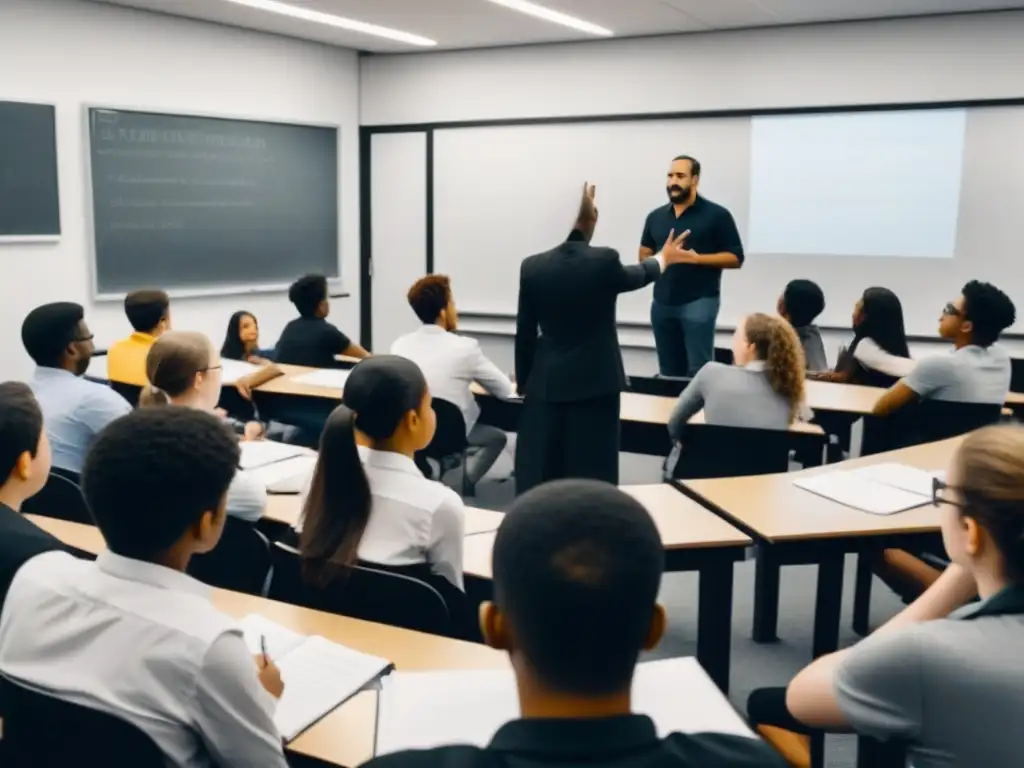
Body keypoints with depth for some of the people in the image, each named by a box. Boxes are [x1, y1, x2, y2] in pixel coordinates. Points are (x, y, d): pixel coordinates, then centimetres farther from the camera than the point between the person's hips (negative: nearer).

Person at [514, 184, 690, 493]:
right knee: (591, 472, 4)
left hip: (546, 383, 2)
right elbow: (635, 276, 13)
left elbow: (524, 332, 1)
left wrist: (523, 381, 15)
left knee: (538, 473, 8)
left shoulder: (532, 267, -5)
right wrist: (663, 259, 35)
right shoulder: (605, 260, -11)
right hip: (595, 381, -2)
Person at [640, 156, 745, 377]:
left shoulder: (716, 215, -2)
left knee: (698, 370, -9)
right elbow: (644, 255, 22)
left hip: (699, 301, -5)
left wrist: (697, 258, -16)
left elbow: (735, 258, -4)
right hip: (663, 303, 5)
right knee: (669, 371, 10)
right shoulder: (655, 217, 12)